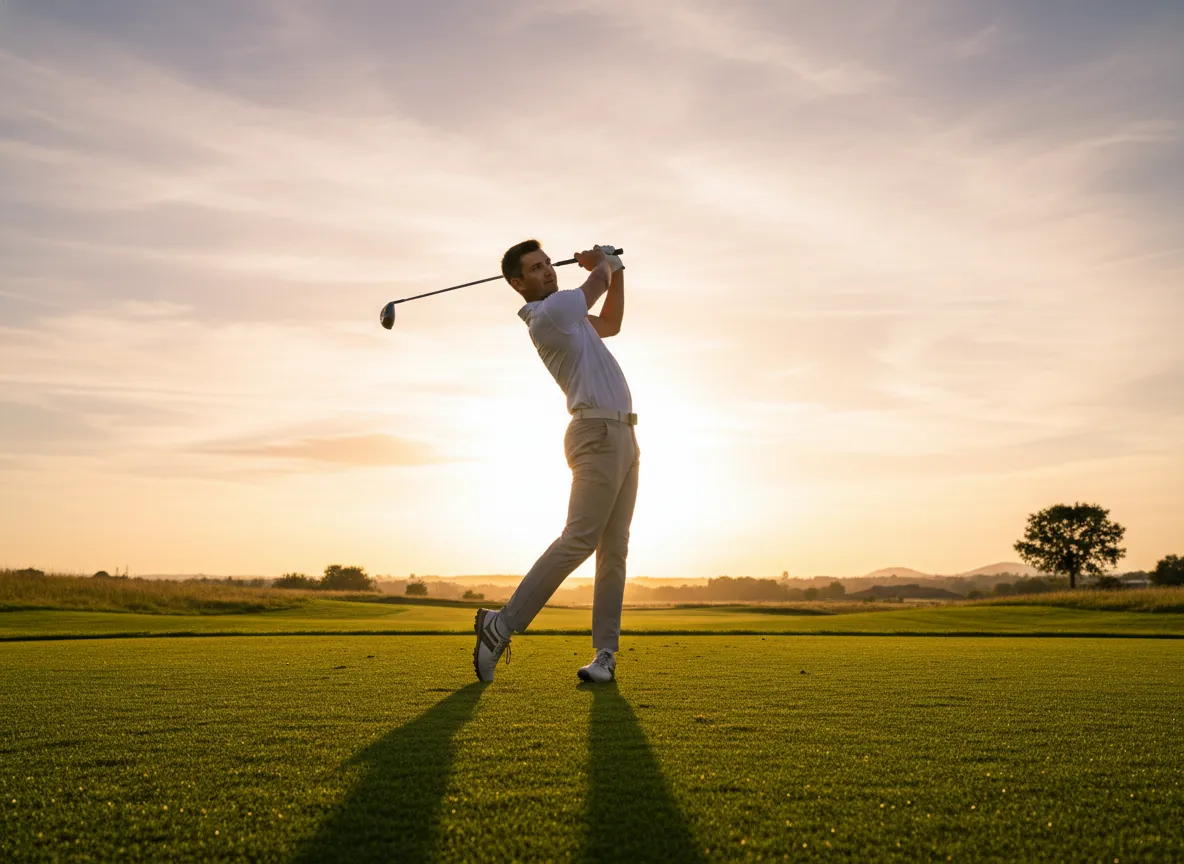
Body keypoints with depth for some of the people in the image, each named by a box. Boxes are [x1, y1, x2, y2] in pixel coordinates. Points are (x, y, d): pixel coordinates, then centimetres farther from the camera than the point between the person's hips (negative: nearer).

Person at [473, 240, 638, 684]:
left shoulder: (564, 315, 19)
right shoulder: (549, 313, -10)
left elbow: (610, 324, 35)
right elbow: (598, 279, 6)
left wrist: (617, 271, 25)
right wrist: (602, 261, 28)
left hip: (622, 436, 10)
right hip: (598, 434, -10)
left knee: (614, 550, 3)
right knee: (578, 541, -17)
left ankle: (605, 652, 3)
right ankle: (501, 625, -8)